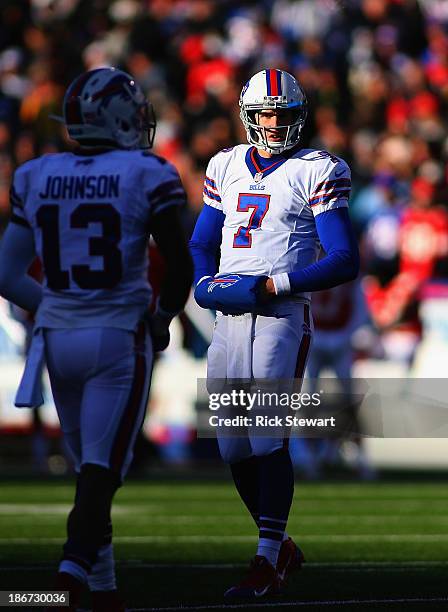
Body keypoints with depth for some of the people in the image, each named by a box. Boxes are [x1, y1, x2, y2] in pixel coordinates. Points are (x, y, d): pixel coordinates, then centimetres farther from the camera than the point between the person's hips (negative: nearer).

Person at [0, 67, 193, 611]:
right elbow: (180, 267, -8)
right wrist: (162, 320, 10)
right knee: (101, 473, -5)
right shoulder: (146, 177, -7)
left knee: (90, 469, 18)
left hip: (58, 336, 4)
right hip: (119, 337, -4)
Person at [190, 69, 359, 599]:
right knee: (233, 446, 7)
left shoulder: (316, 172, -3)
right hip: (228, 316, 6)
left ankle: (268, 562, -7)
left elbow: (345, 261, -8)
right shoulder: (226, 168, 15)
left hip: (281, 315, -6)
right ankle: (281, 546, 24)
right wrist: (206, 284, 2)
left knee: (267, 438, -13)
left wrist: (269, 286, -15)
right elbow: (201, 243, 25)